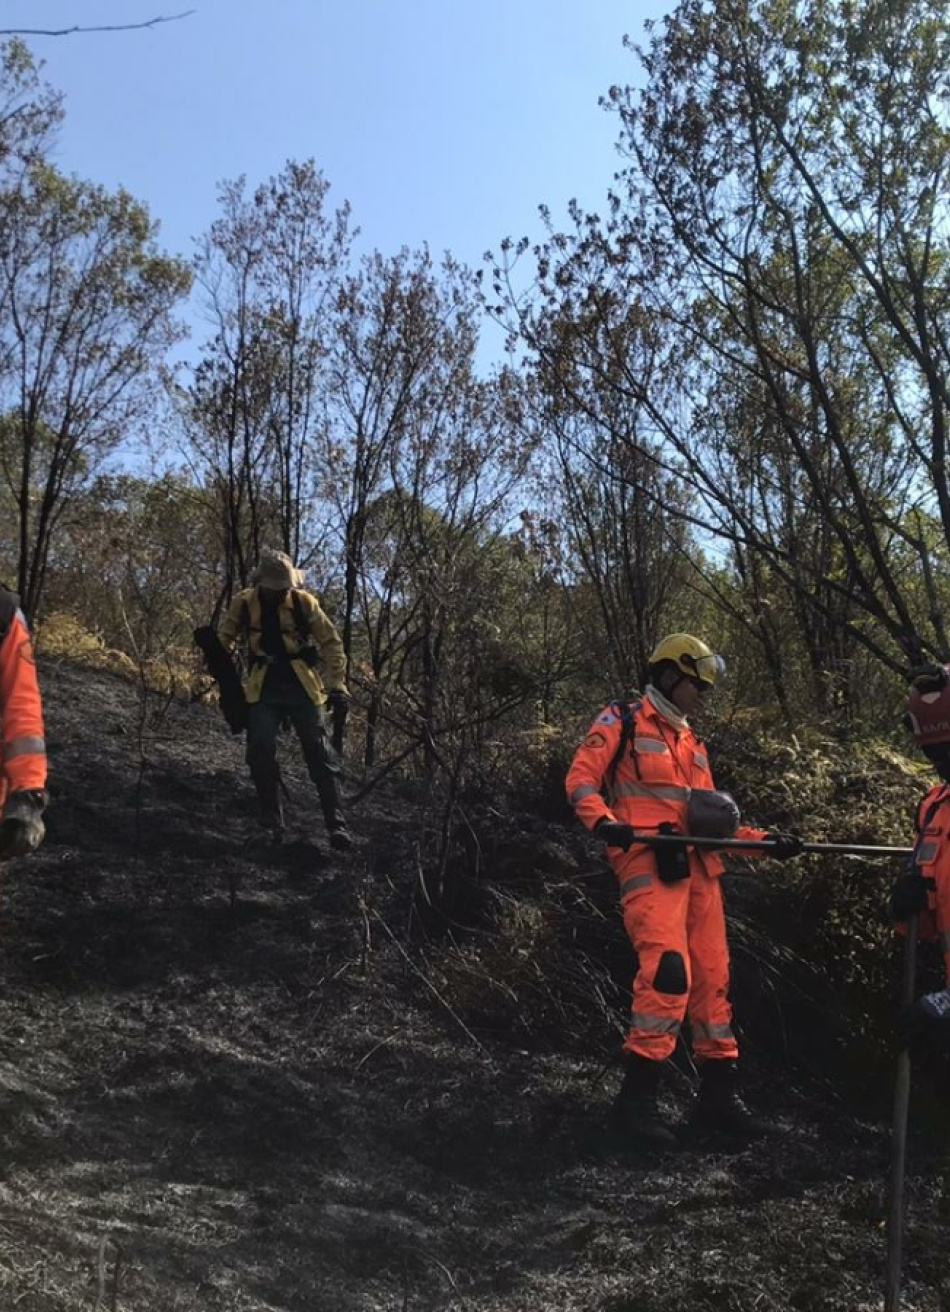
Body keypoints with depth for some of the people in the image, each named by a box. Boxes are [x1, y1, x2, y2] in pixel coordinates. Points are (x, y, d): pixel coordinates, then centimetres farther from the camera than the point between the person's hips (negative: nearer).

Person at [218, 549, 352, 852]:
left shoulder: (304, 602, -8)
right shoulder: (244, 603, -4)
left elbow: (330, 641, -4)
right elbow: (225, 638, 10)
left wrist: (336, 683, -10)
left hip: (302, 688, -1)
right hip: (264, 690, 1)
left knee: (320, 754, -3)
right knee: (261, 752, -7)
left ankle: (336, 824, -1)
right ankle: (271, 824, 6)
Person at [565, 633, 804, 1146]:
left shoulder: (691, 743, 26)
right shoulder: (621, 723, 4)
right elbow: (581, 778, -6)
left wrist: (764, 839, 14)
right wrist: (602, 820, -25)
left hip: (697, 866, 8)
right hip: (648, 860, -8)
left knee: (712, 977, 7)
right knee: (668, 969, -21)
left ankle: (718, 1094, 17)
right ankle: (638, 1096, -12)